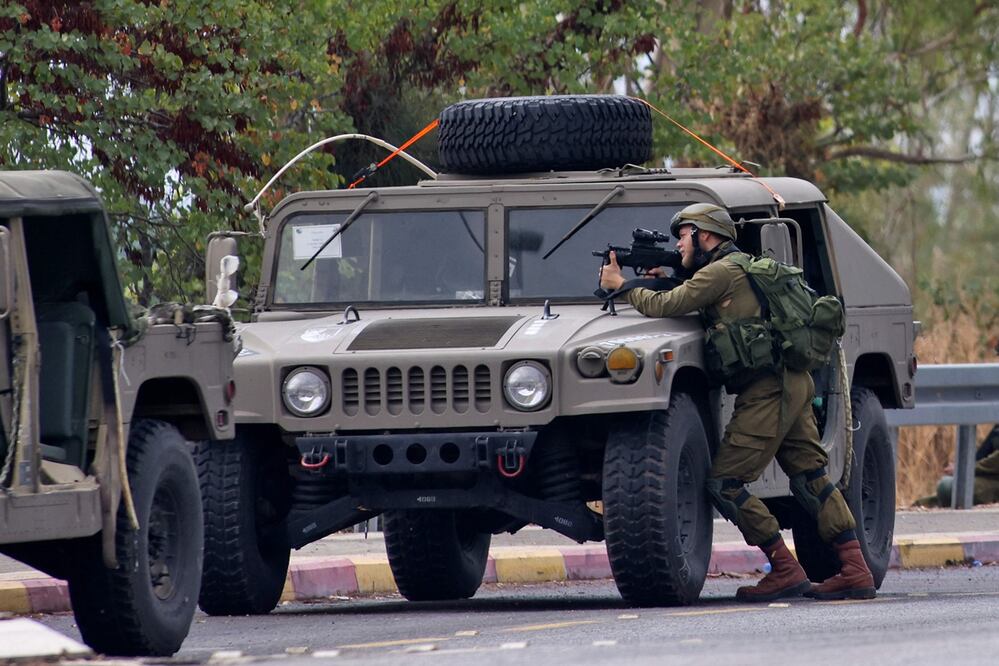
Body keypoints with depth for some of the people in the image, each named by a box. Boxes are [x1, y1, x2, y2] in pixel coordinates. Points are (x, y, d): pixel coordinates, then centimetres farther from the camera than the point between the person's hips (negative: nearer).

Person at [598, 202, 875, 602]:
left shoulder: (720, 272, -7)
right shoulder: (746, 266, 23)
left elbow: (665, 307, -8)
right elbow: (689, 304, 29)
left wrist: (622, 286, 6)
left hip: (766, 388, -10)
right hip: (795, 384, 10)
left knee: (723, 483, -7)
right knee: (811, 479, 9)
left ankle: (785, 571, -9)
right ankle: (855, 572, 4)